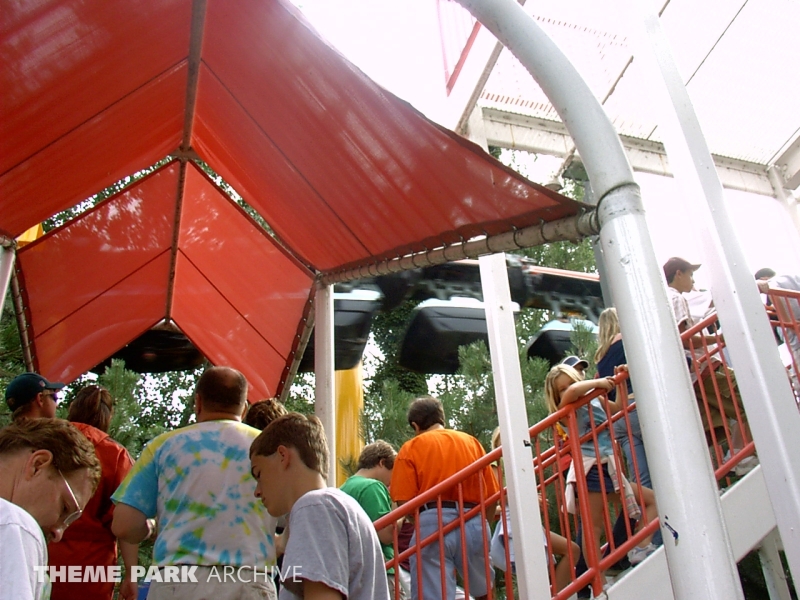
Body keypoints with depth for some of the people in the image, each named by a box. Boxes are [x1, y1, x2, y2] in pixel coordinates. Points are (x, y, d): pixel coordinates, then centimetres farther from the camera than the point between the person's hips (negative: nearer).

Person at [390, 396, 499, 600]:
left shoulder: (411, 448, 6)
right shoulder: (472, 442, 15)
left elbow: (404, 501, -6)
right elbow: (492, 495, 11)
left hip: (433, 523, -3)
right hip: (473, 522, 4)